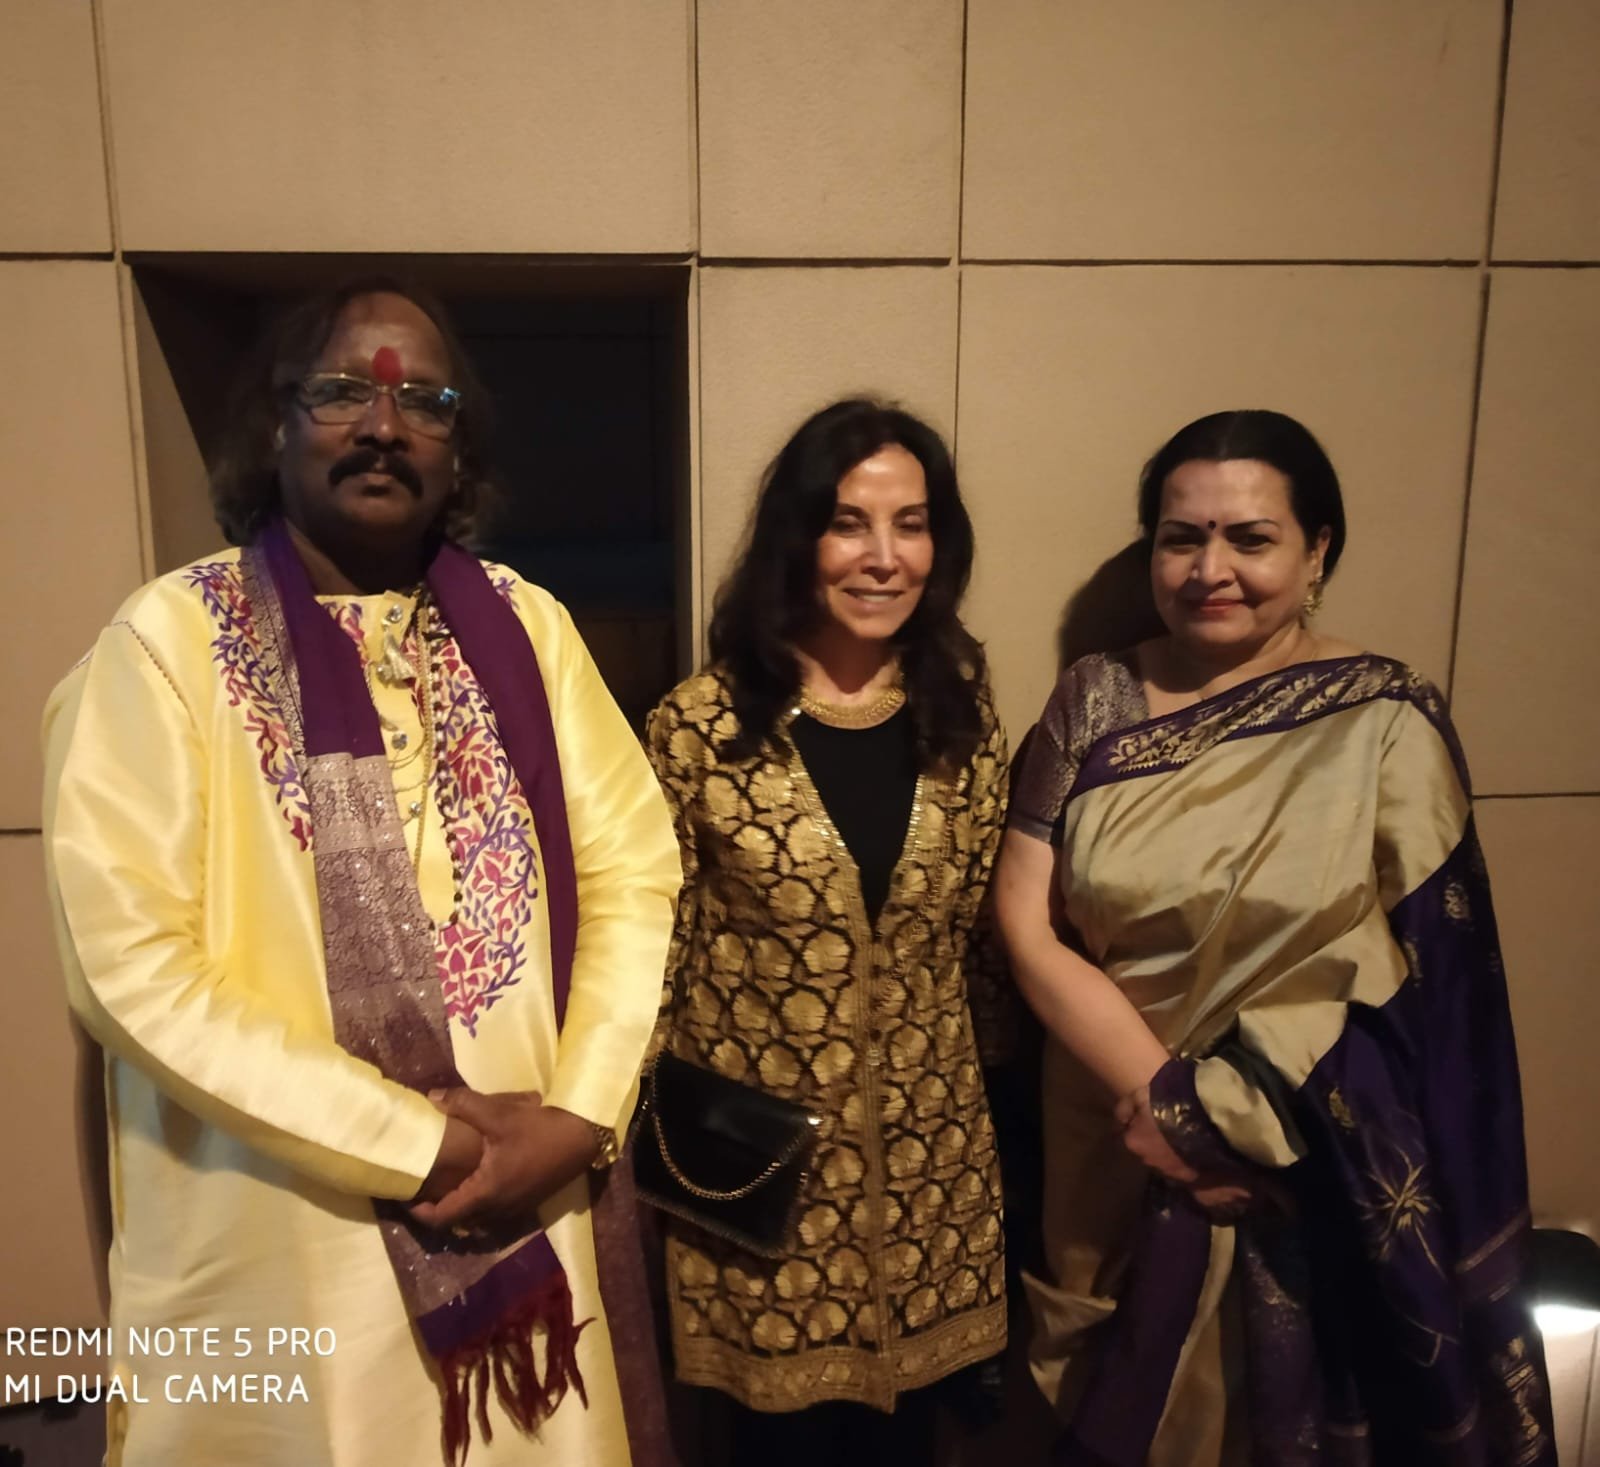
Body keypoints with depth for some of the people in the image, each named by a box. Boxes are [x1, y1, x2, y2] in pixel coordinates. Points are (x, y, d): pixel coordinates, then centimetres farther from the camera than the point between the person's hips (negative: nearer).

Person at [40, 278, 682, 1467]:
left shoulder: (528, 628, 2)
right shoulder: (169, 642, -9)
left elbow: (633, 867, 1)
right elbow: (132, 960, -15)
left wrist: (579, 1115, -10)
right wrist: (417, 1142, -15)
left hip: (522, 1212, 3)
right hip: (273, 1244, -3)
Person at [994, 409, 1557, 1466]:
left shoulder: (1387, 722, -11)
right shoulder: (1095, 700, -5)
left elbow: (1422, 983, -11)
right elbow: (1027, 919, -9)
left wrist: (1212, 1113, -13)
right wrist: (1157, 1093, -16)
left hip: (1312, 1171, -2)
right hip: (1111, 1148, 2)